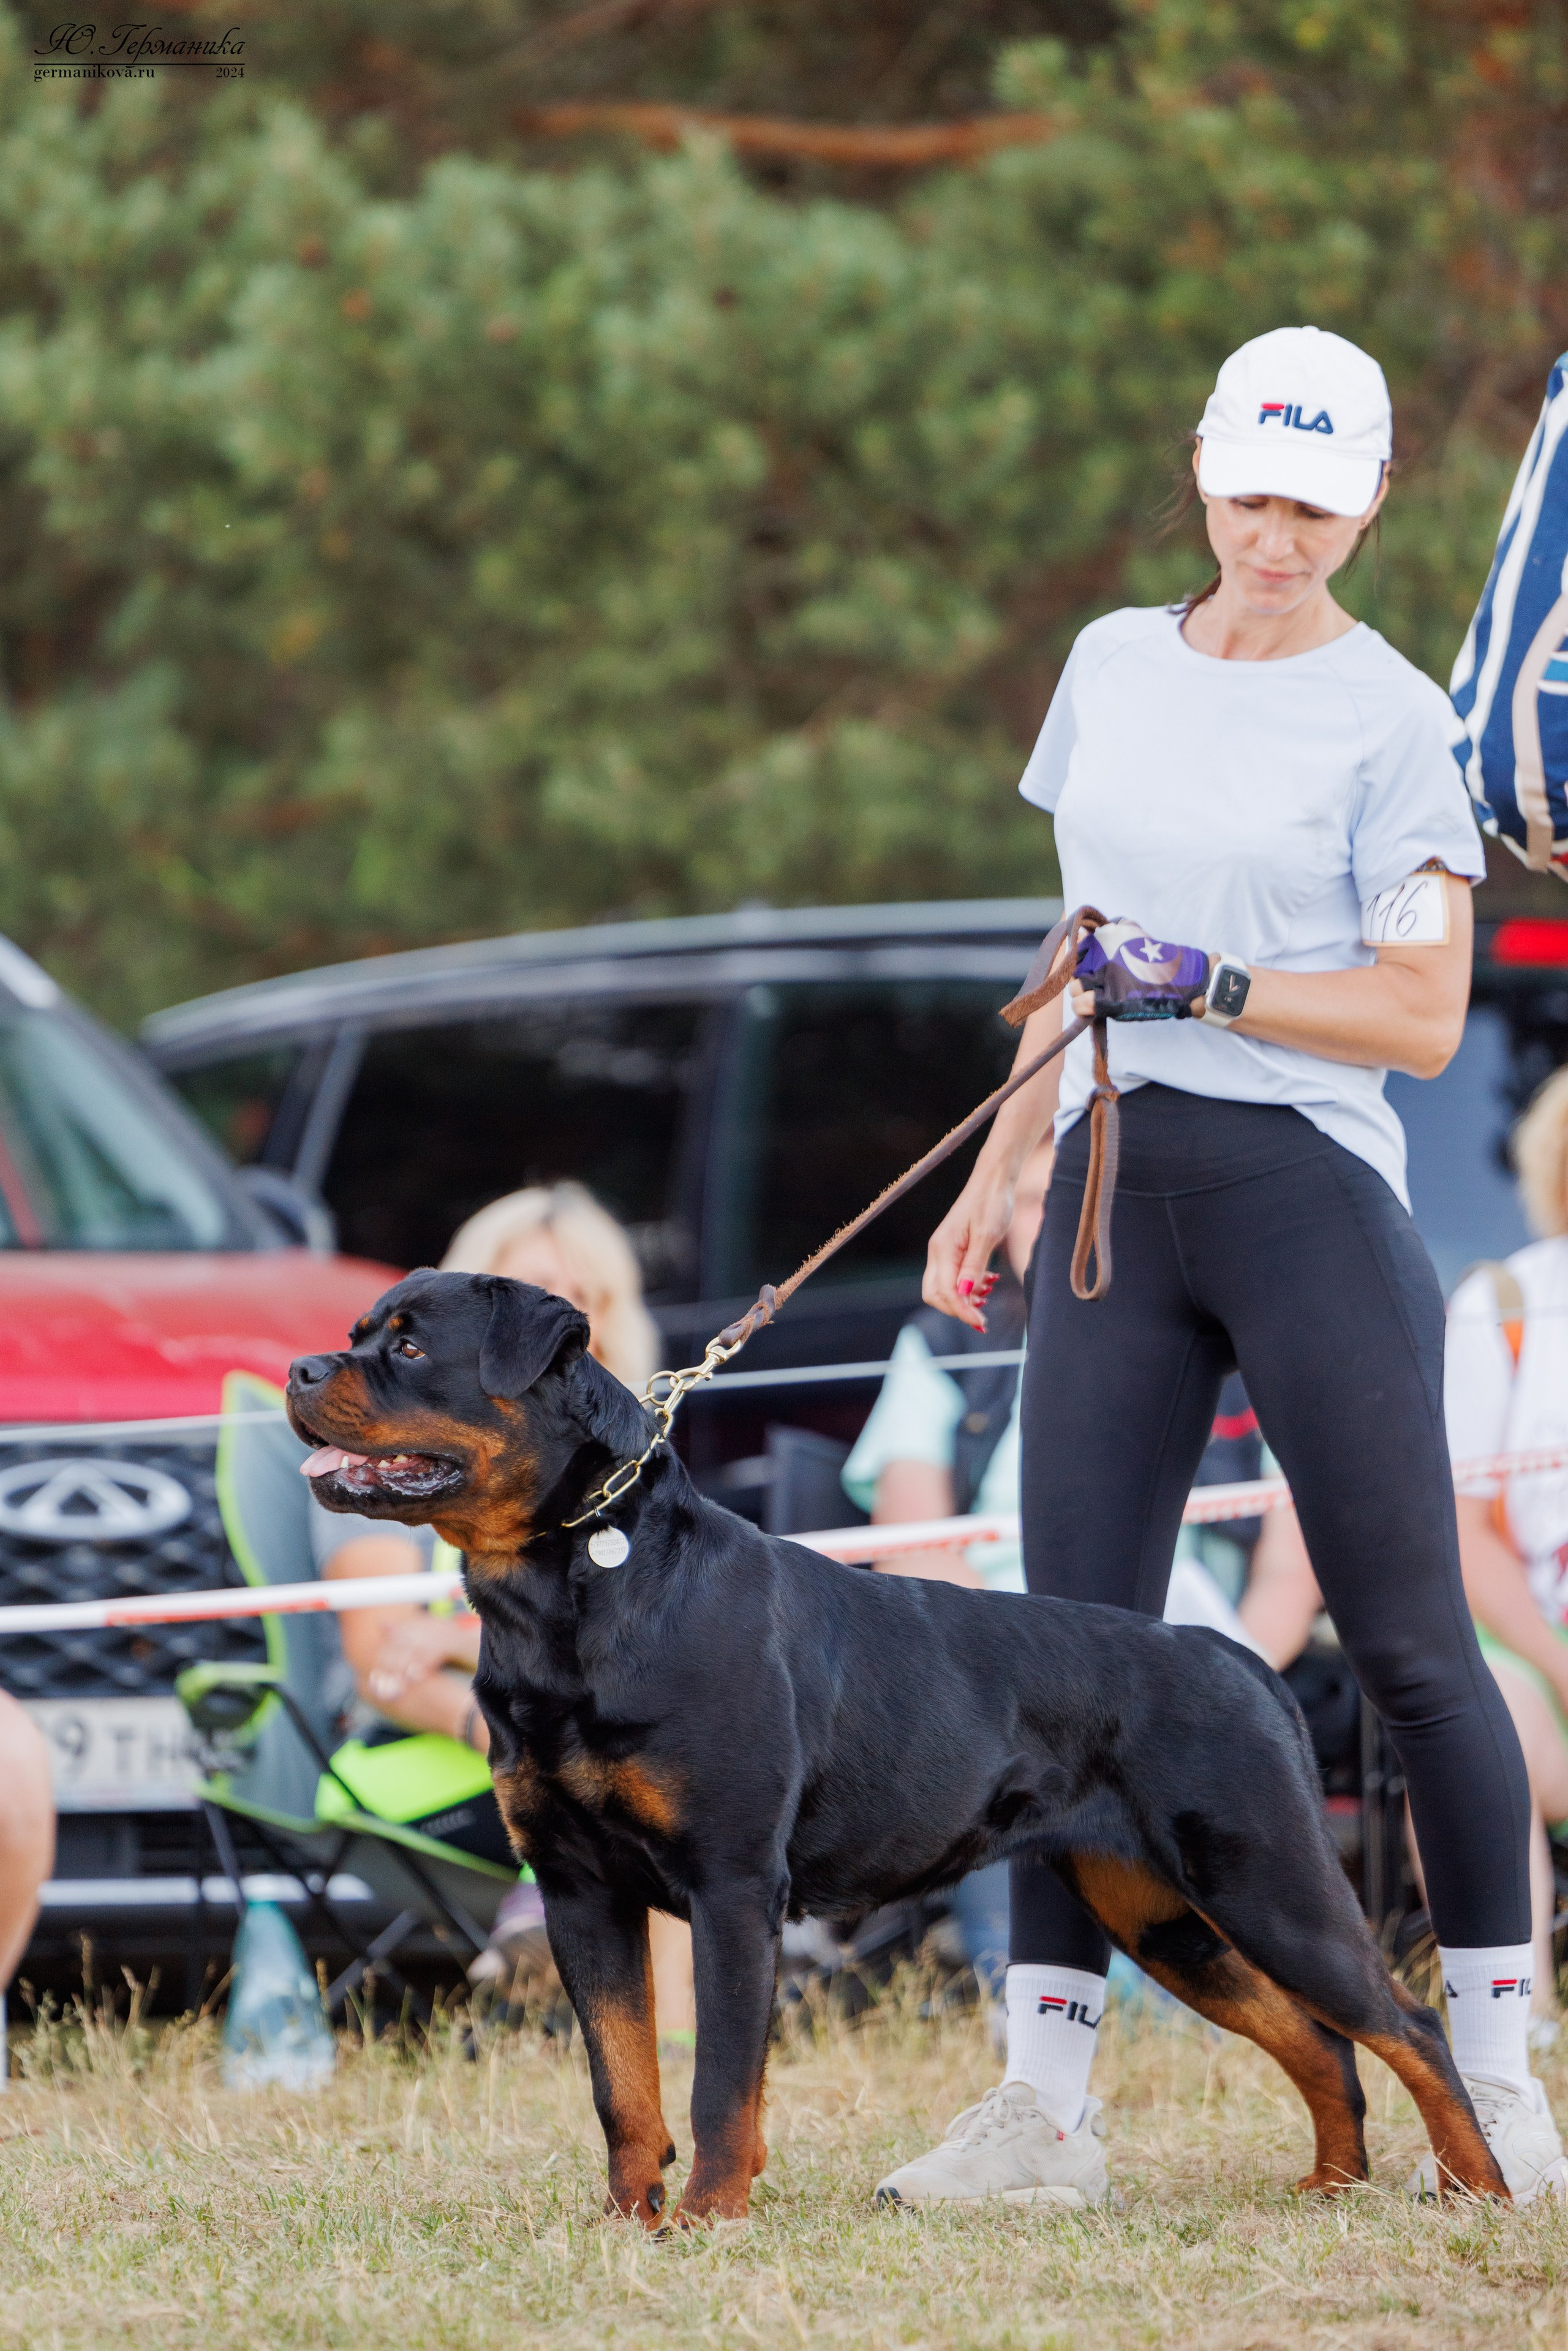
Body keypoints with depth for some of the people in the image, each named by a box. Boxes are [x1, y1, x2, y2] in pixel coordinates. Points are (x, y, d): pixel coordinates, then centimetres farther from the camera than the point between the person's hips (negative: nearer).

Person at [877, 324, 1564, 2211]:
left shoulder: (1388, 715, -3)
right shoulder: (1114, 665, 15)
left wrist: (1211, 986, -16)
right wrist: (998, 1172, 19)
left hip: (1313, 1198, -5)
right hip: (1114, 1201, 5)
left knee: (1407, 1645, -2)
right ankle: (1045, 2099, -3)